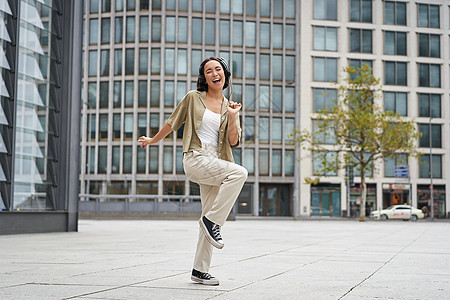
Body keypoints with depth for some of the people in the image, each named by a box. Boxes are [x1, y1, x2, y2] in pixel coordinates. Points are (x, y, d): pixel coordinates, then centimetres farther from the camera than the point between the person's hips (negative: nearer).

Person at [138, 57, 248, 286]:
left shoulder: (229, 107, 14)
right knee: (239, 173, -29)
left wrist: (232, 117, -9)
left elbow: (233, 141, 6)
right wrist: (152, 140, 25)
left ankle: (200, 271, 10)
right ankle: (212, 220, -19)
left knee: (211, 215, 2)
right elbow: (173, 122, 17)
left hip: (217, 162, 5)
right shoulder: (193, 98, 5)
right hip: (196, 158, -5)